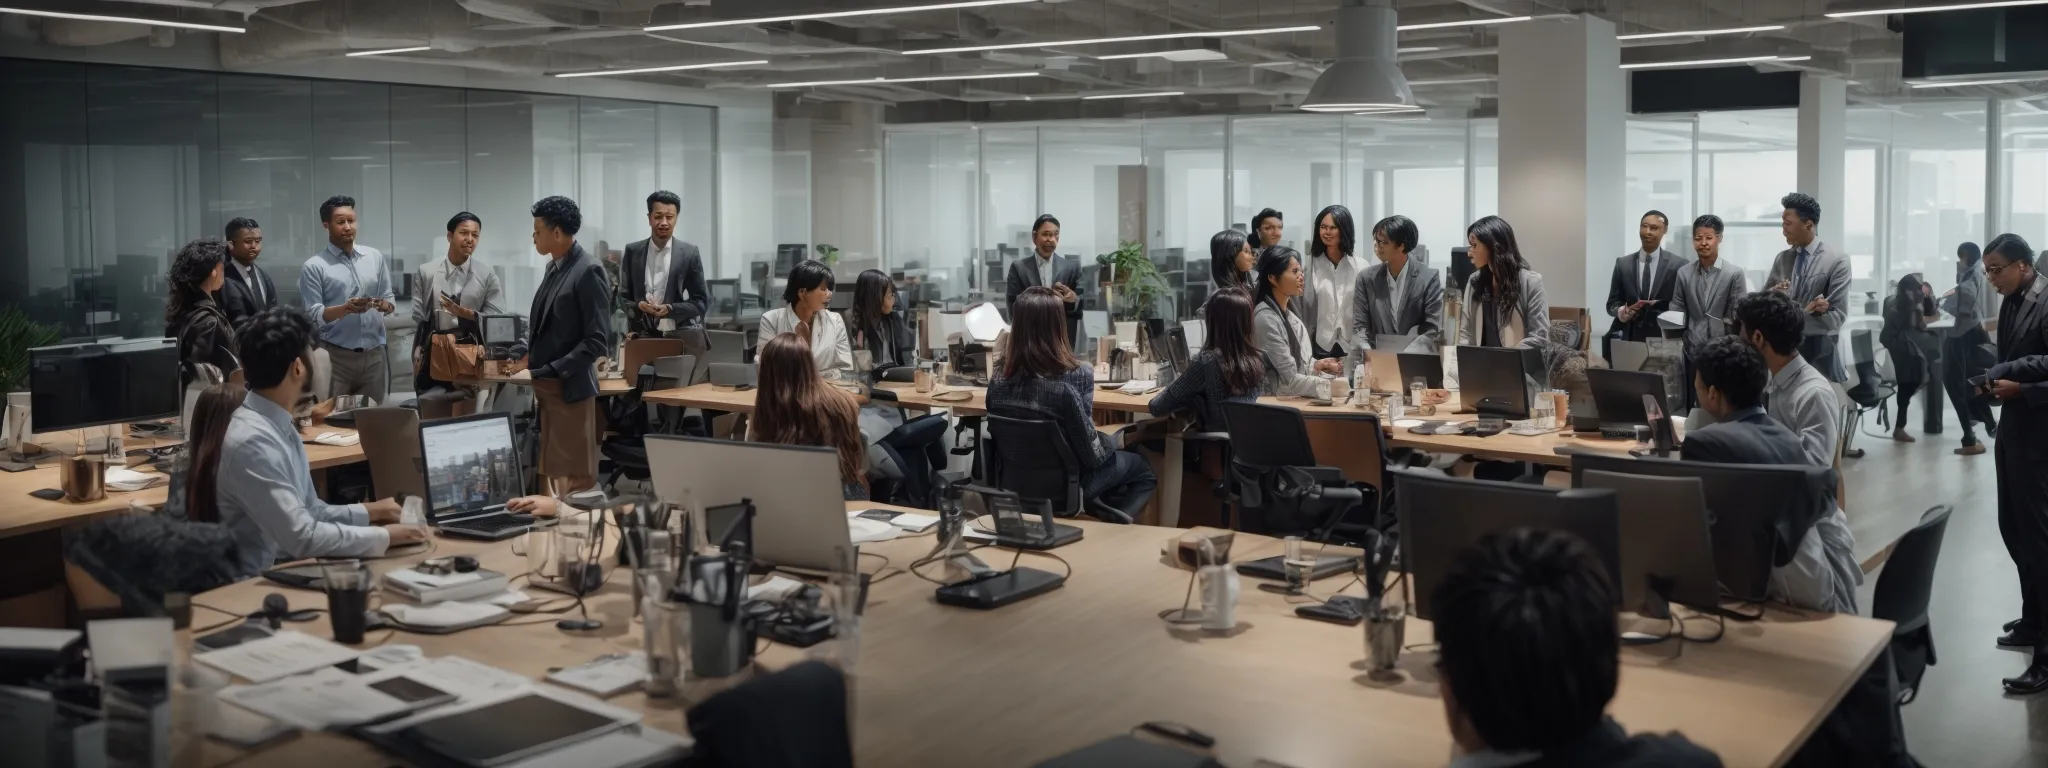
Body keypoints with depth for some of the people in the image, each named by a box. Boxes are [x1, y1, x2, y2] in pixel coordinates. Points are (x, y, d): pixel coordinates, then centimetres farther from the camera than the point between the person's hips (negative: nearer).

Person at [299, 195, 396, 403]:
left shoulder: (374, 257, 10)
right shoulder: (314, 267, -3)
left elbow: (389, 299, 12)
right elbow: (312, 315, -9)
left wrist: (385, 305, -10)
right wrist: (345, 308, -25)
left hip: (374, 354, 4)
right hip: (336, 356, -4)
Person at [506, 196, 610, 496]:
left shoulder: (588, 271, -15)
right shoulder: (553, 267, 13)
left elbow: (596, 339, -19)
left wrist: (553, 370, -20)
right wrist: (523, 351, 5)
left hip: (570, 387, -9)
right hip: (546, 386, 9)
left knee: (574, 476, 0)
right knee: (553, 472, 14)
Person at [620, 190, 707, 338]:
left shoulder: (690, 253, 1)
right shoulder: (633, 251, 5)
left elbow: (700, 301, 2)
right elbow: (623, 296, 10)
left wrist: (670, 309, -15)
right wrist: (638, 306, -13)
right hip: (642, 335, 1)